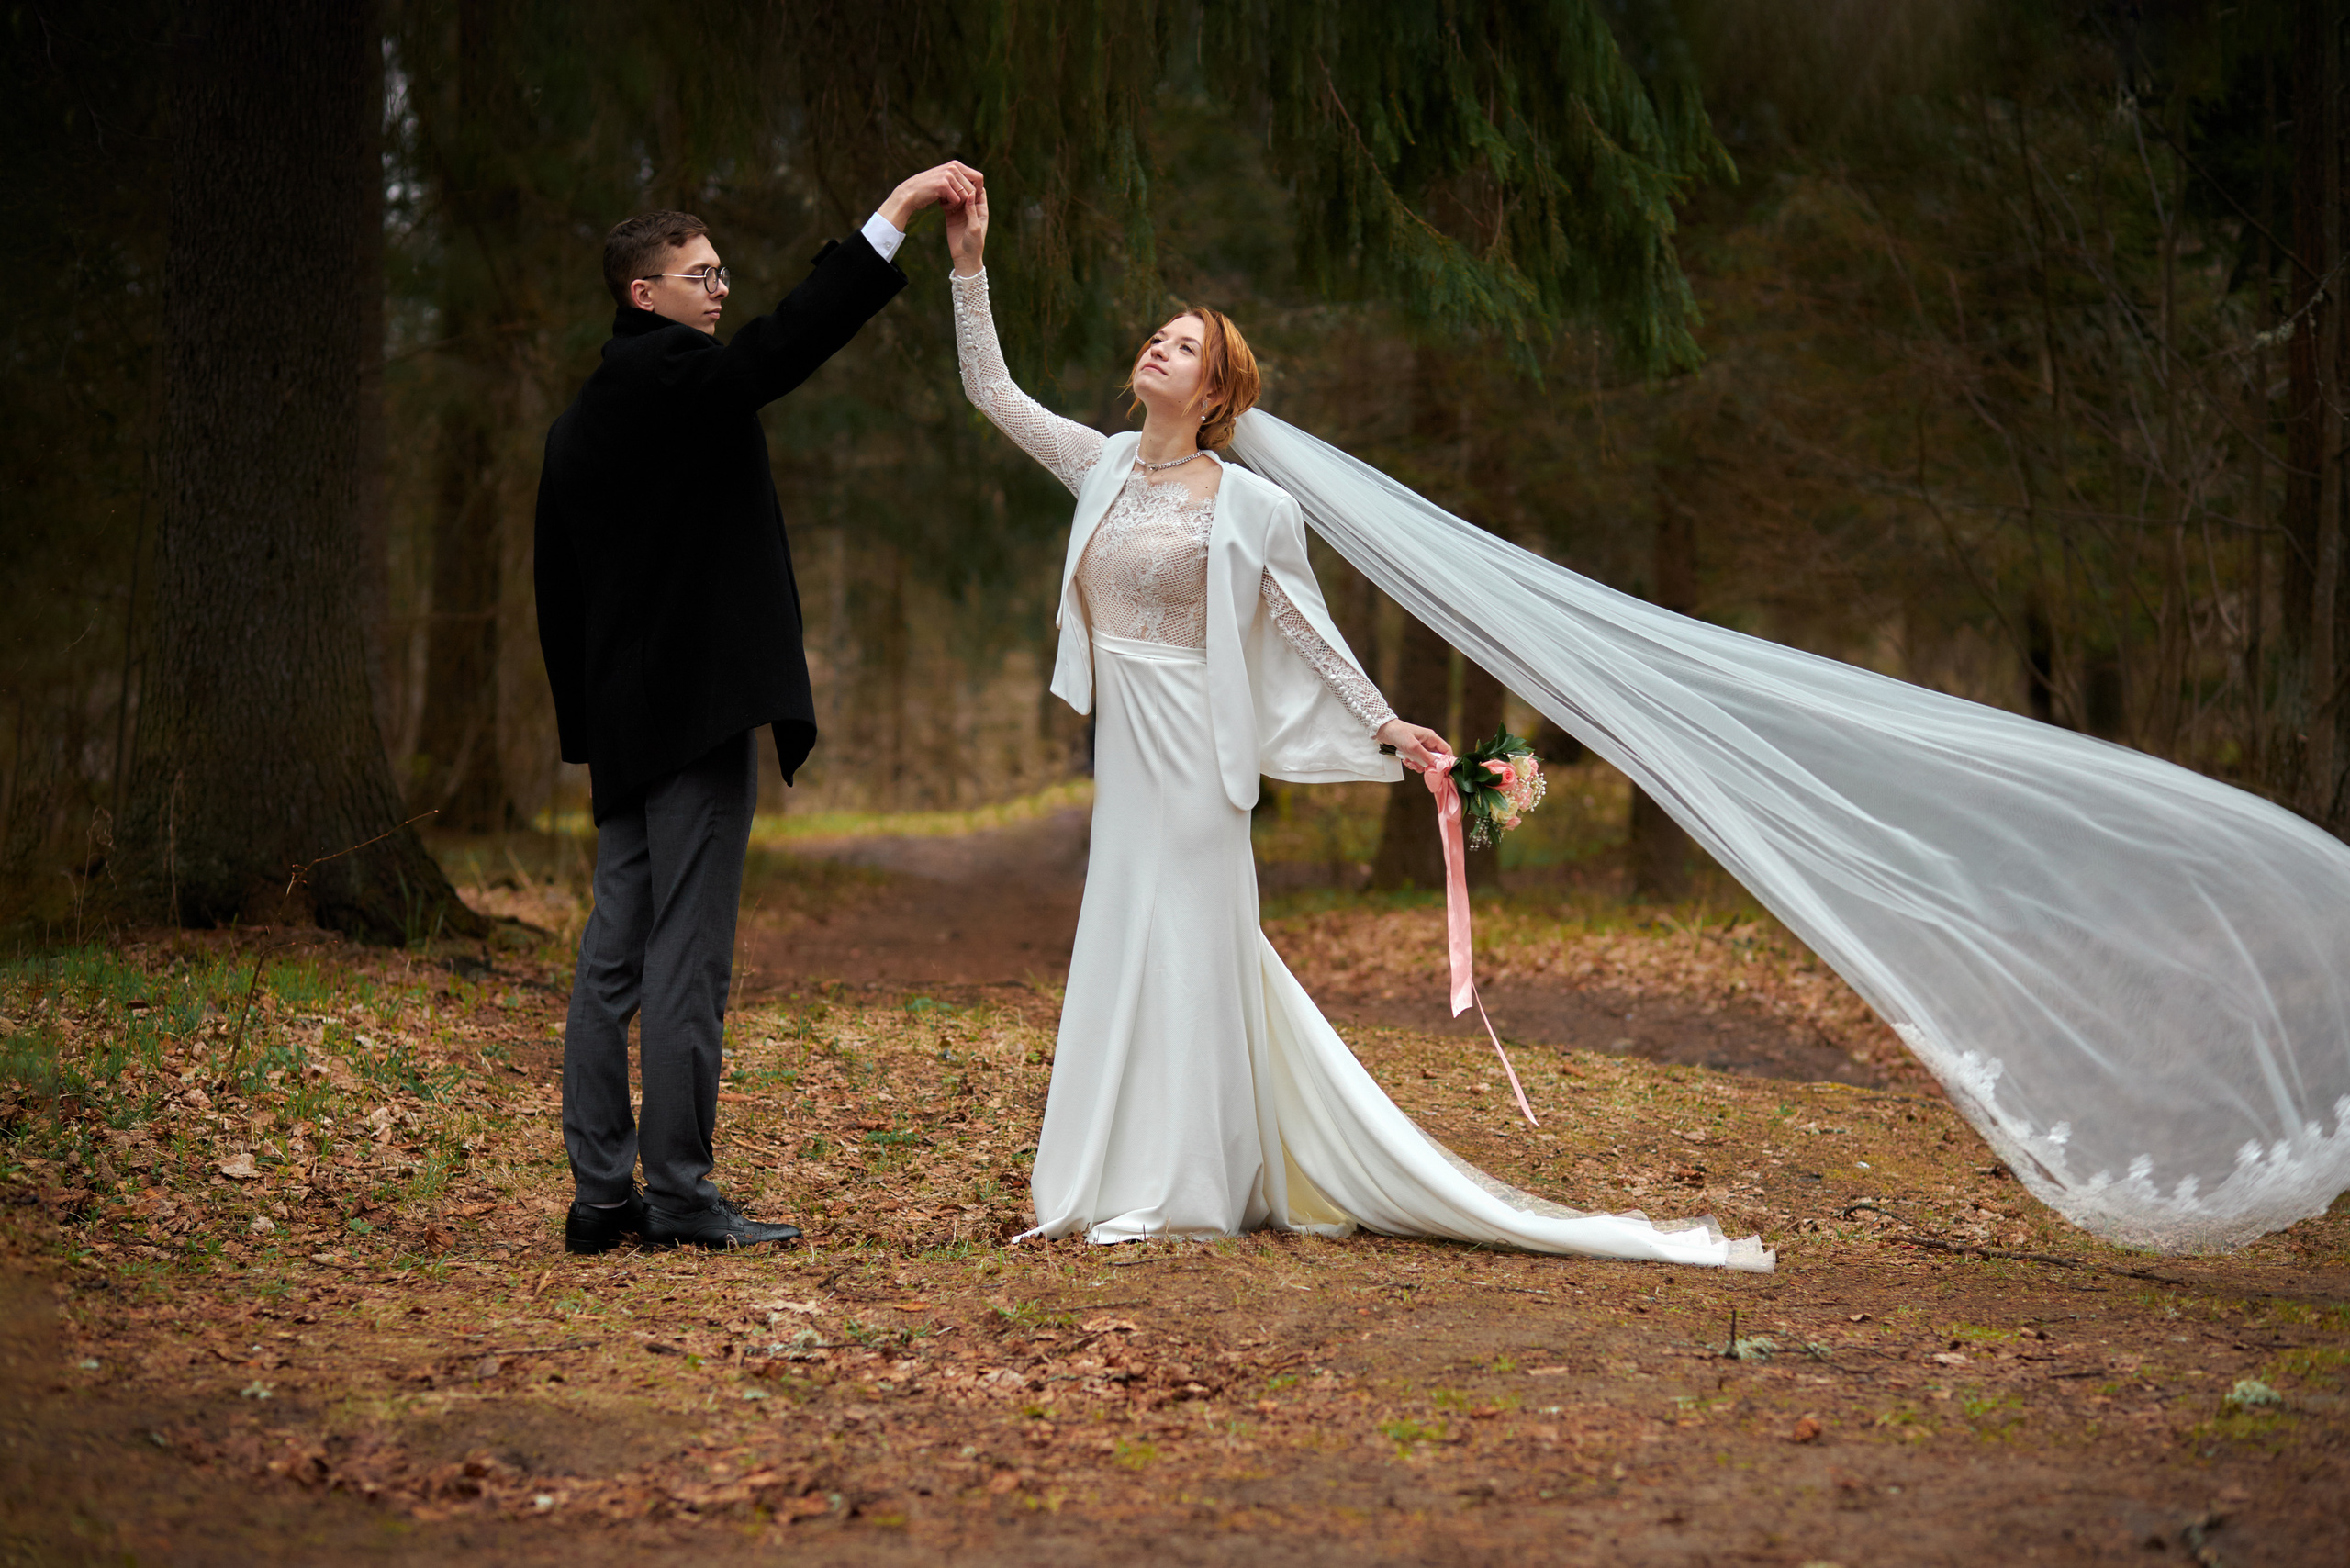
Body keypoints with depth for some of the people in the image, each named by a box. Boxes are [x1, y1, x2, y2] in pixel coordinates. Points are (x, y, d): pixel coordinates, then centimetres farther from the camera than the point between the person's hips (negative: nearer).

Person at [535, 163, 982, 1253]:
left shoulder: (582, 418, 18)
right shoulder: (664, 374, -10)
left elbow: (558, 593, 19)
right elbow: (786, 346, -24)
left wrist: (590, 729, 21)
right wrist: (894, 216, -22)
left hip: (626, 725, 10)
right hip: (697, 712, -10)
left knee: (614, 957, 9)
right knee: (687, 960, -6)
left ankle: (601, 1193, 12)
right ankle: (679, 1194, -3)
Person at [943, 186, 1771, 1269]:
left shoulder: (1244, 507, -9)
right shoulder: (1102, 466, 6)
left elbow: (1307, 630, -3)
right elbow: (990, 389, 9)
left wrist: (1385, 726, -5)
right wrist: (969, 265, 3)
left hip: (1188, 752, -6)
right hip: (1121, 745, 6)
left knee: (1182, 945, -4)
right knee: (1127, 949, 11)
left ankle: (1181, 1189, 3)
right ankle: (1129, 1179, 20)